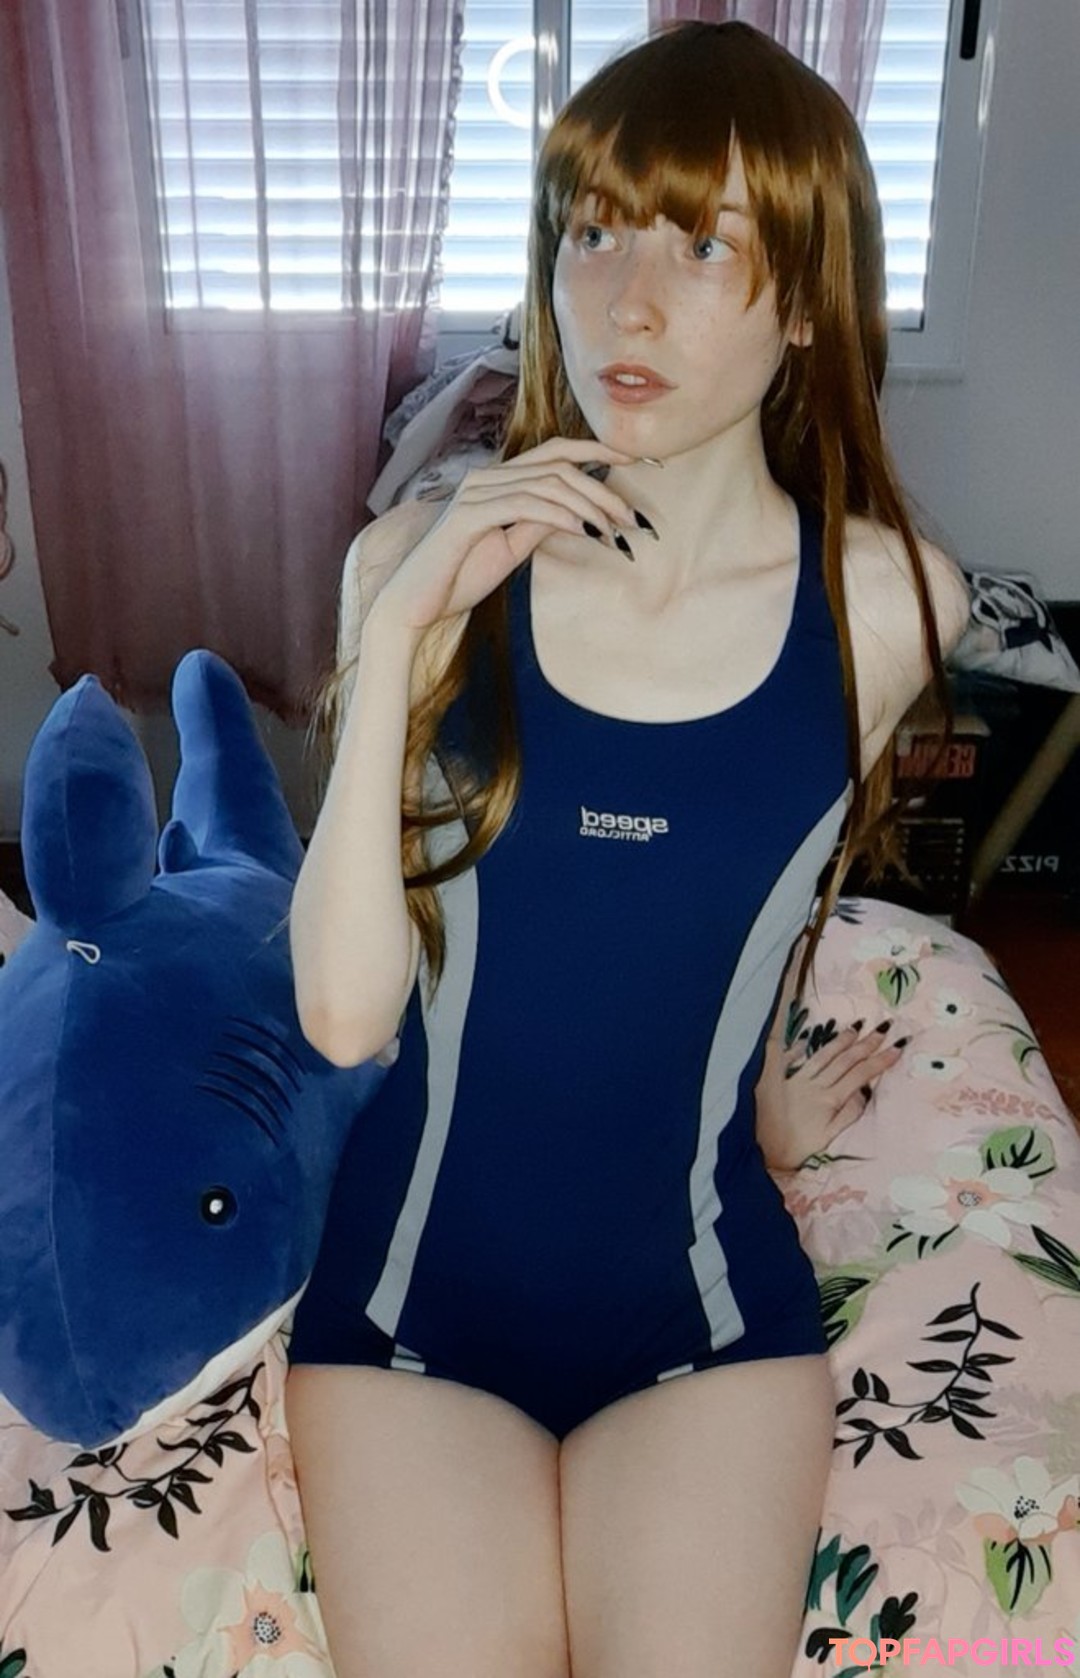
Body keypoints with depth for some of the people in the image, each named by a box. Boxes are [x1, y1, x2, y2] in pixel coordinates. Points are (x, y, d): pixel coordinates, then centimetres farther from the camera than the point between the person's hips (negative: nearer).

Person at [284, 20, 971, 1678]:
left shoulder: (892, 604, -10)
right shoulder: (425, 564, -11)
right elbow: (346, 1013, -17)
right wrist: (394, 639, -24)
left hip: (704, 1292, 1)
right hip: (418, 1274, 0)